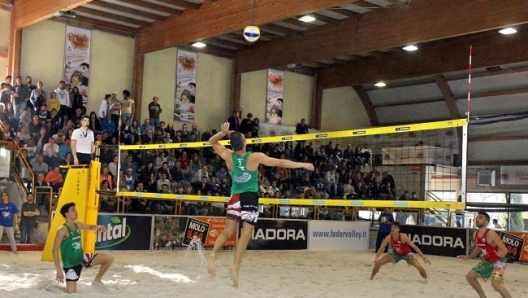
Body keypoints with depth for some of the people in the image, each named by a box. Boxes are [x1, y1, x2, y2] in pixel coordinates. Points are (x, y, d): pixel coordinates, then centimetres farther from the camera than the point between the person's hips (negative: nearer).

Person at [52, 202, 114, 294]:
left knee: (109, 259, 2)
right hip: (71, 264, -7)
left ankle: (97, 280, 20)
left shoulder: (77, 225, 2)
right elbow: (55, 250, -20)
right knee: (72, 293, -7)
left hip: (82, 258, 7)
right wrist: (59, 269, -24)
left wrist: (98, 227, -2)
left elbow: (90, 227, 23)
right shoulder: (63, 230, -21)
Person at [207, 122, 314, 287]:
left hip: (235, 197, 4)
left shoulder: (228, 156, -3)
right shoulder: (256, 157, -12)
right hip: (250, 197, -4)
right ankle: (235, 266, -16)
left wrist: (223, 133, -5)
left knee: (228, 231, 7)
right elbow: (280, 163, -9)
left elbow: (212, 141, 13)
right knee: (246, 233, -5)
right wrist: (303, 165, -3)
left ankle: (213, 254, -17)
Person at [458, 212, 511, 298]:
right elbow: (478, 249, 17)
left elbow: (504, 250, -25)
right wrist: (468, 257, 12)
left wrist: (498, 255, -37)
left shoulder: (491, 234, -26)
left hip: (498, 261, -9)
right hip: (486, 262, 9)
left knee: (495, 283, -29)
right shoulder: (475, 234, -2)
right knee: (469, 276, 13)